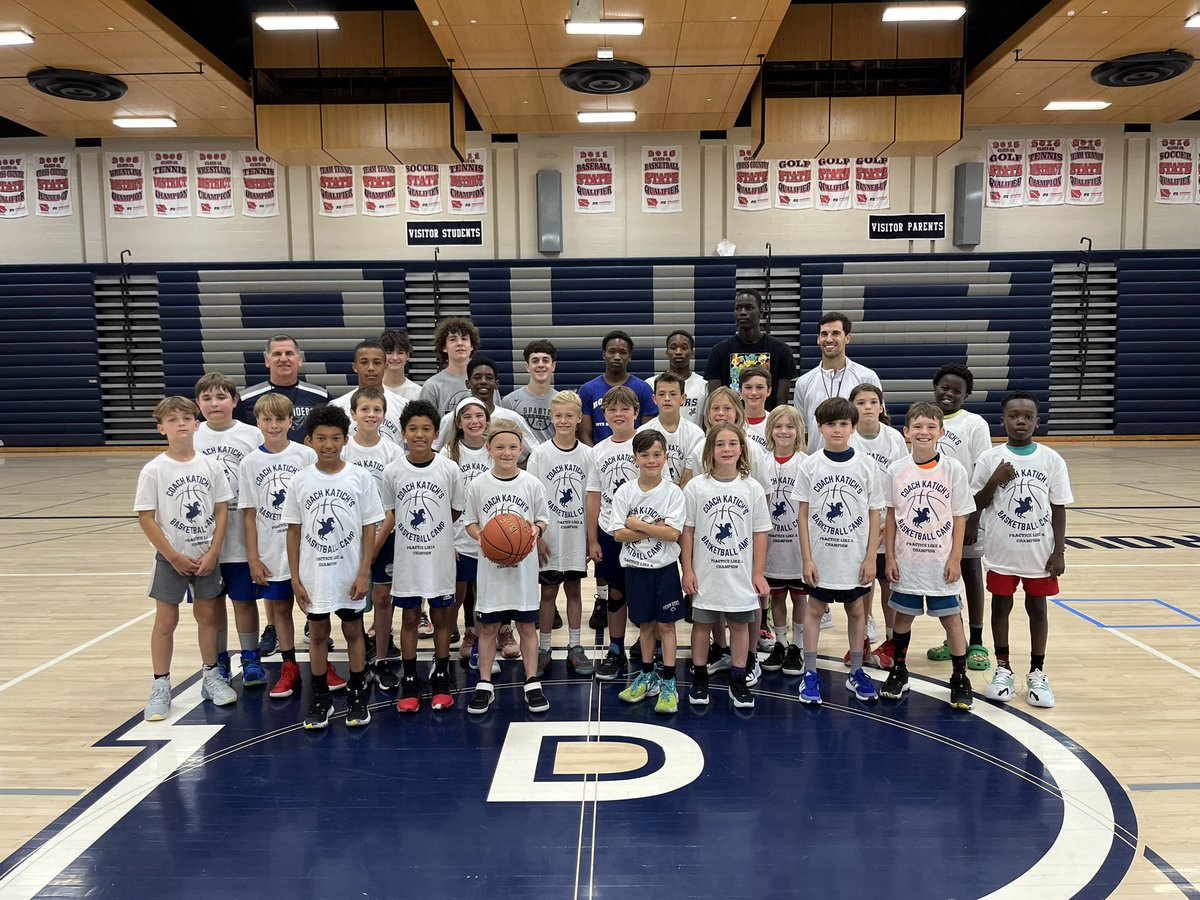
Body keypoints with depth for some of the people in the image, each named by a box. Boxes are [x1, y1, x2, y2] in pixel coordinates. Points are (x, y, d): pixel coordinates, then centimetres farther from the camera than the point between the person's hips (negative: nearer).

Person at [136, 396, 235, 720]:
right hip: (171, 558, -2)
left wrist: (212, 553, -7)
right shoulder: (154, 470, -11)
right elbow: (145, 517, -10)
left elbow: (221, 510, 0)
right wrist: (175, 557, -11)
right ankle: (160, 687, 18)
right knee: (166, 621, 5)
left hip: (207, 556, 2)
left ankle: (212, 677, 26)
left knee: (207, 614, 12)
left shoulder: (211, 466, -4)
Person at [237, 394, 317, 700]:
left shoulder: (306, 455, -4)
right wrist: (253, 558, 0)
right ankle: (289, 669, 26)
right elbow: (249, 515, 3)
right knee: (279, 608, 12)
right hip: (271, 553, 2)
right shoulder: (250, 463, 0)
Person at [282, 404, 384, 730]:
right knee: (318, 634, 13)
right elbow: (294, 531, 1)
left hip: (350, 575, -1)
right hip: (313, 576, 1)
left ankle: (357, 696, 25)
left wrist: (364, 573, -8)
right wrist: (295, 578, -2)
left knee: (353, 632, 11)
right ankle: (321, 698, 27)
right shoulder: (300, 480, -3)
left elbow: (369, 528, -4)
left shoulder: (360, 477, -7)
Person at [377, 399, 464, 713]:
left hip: (439, 557, -1)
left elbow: (456, 511, 4)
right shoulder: (393, 471, -5)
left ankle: (440, 680, 25)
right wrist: (372, 549, -3)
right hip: (406, 557, 1)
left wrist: (434, 529, 1)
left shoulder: (449, 469, -8)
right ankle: (410, 682, 24)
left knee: (441, 617, 10)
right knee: (409, 618, 11)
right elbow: (390, 513, 4)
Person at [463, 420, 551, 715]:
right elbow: (470, 521, 5)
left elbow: (542, 519, 6)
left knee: (527, 625, 9)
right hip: (491, 565, 0)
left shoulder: (532, 484, -3)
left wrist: (536, 529, -15)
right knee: (488, 627, 9)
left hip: (523, 565, 0)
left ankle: (532, 684, 21)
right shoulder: (478, 485, -3)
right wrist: (480, 537, -15)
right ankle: (484, 686, 22)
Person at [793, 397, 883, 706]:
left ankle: (856, 672, 28)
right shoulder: (810, 465, -5)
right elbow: (803, 514, -3)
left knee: (856, 610, 13)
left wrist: (871, 558, -4)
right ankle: (810, 674, 20)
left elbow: (874, 514, 0)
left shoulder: (866, 465, -3)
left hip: (855, 557, 1)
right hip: (820, 557, -1)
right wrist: (807, 558, -6)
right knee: (814, 609, 9)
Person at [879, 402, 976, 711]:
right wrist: (890, 557, 0)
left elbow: (959, 517, -2)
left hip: (941, 561, -1)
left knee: (951, 616, 5)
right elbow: (890, 515, 2)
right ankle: (899, 672, 28)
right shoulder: (896, 470, -3)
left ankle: (960, 678, 20)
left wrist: (955, 558, -6)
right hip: (906, 561, 1)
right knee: (903, 615, 12)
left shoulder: (953, 469, -5)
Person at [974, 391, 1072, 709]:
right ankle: (1003, 669, 25)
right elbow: (977, 504, -1)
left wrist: (1059, 551, -3)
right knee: (1001, 607, 10)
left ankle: (1037, 673, 24)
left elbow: (1059, 509, 1)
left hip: (1039, 552, 1)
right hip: (1002, 552, 0)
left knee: (1037, 608, 11)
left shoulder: (1052, 460, -3)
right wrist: (994, 481, -18)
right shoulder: (990, 459, -5)